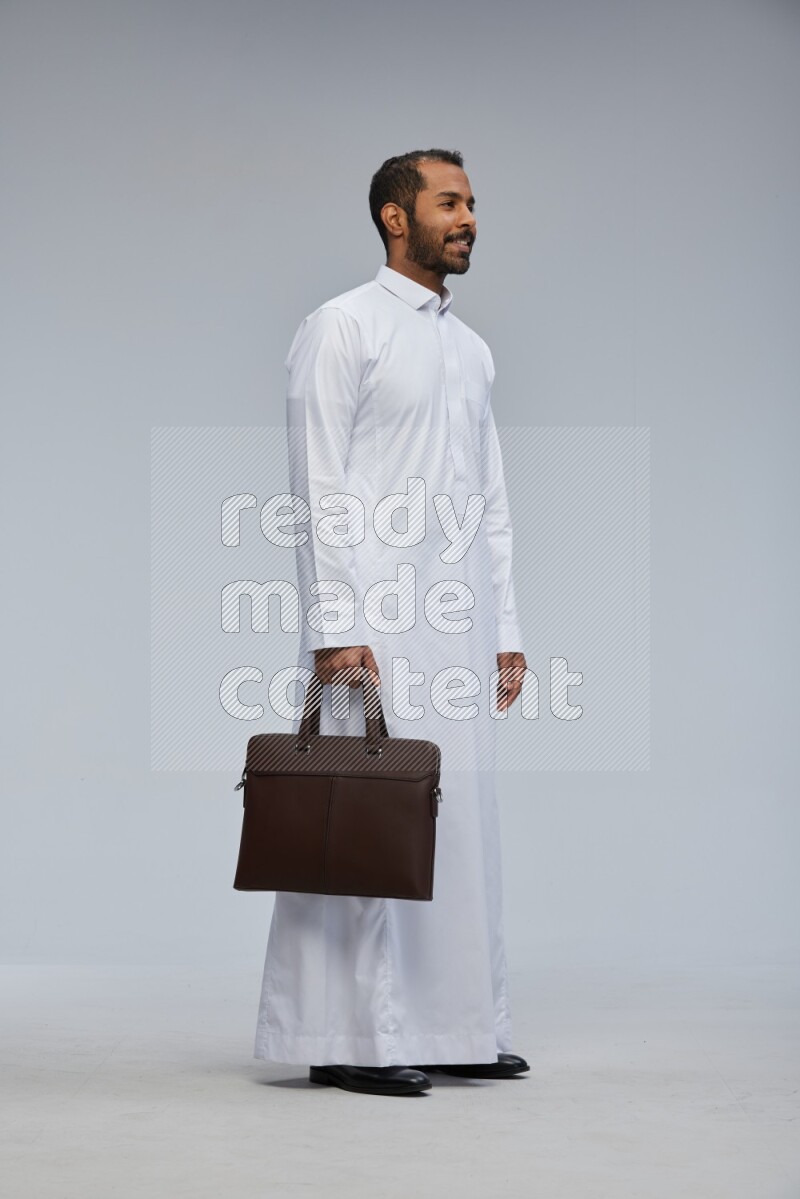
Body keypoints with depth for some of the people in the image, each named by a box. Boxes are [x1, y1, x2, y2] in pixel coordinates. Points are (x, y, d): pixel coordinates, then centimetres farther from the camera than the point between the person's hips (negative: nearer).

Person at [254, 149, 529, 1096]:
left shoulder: (470, 348, 19)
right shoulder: (342, 328, -3)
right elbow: (319, 489, -10)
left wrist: (505, 630, 14)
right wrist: (334, 626, -18)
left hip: (457, 623, 7)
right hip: (376, 617, -7)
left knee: (458, 820, 8)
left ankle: (453, 1024, 15)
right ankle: (351, 1038, -1)